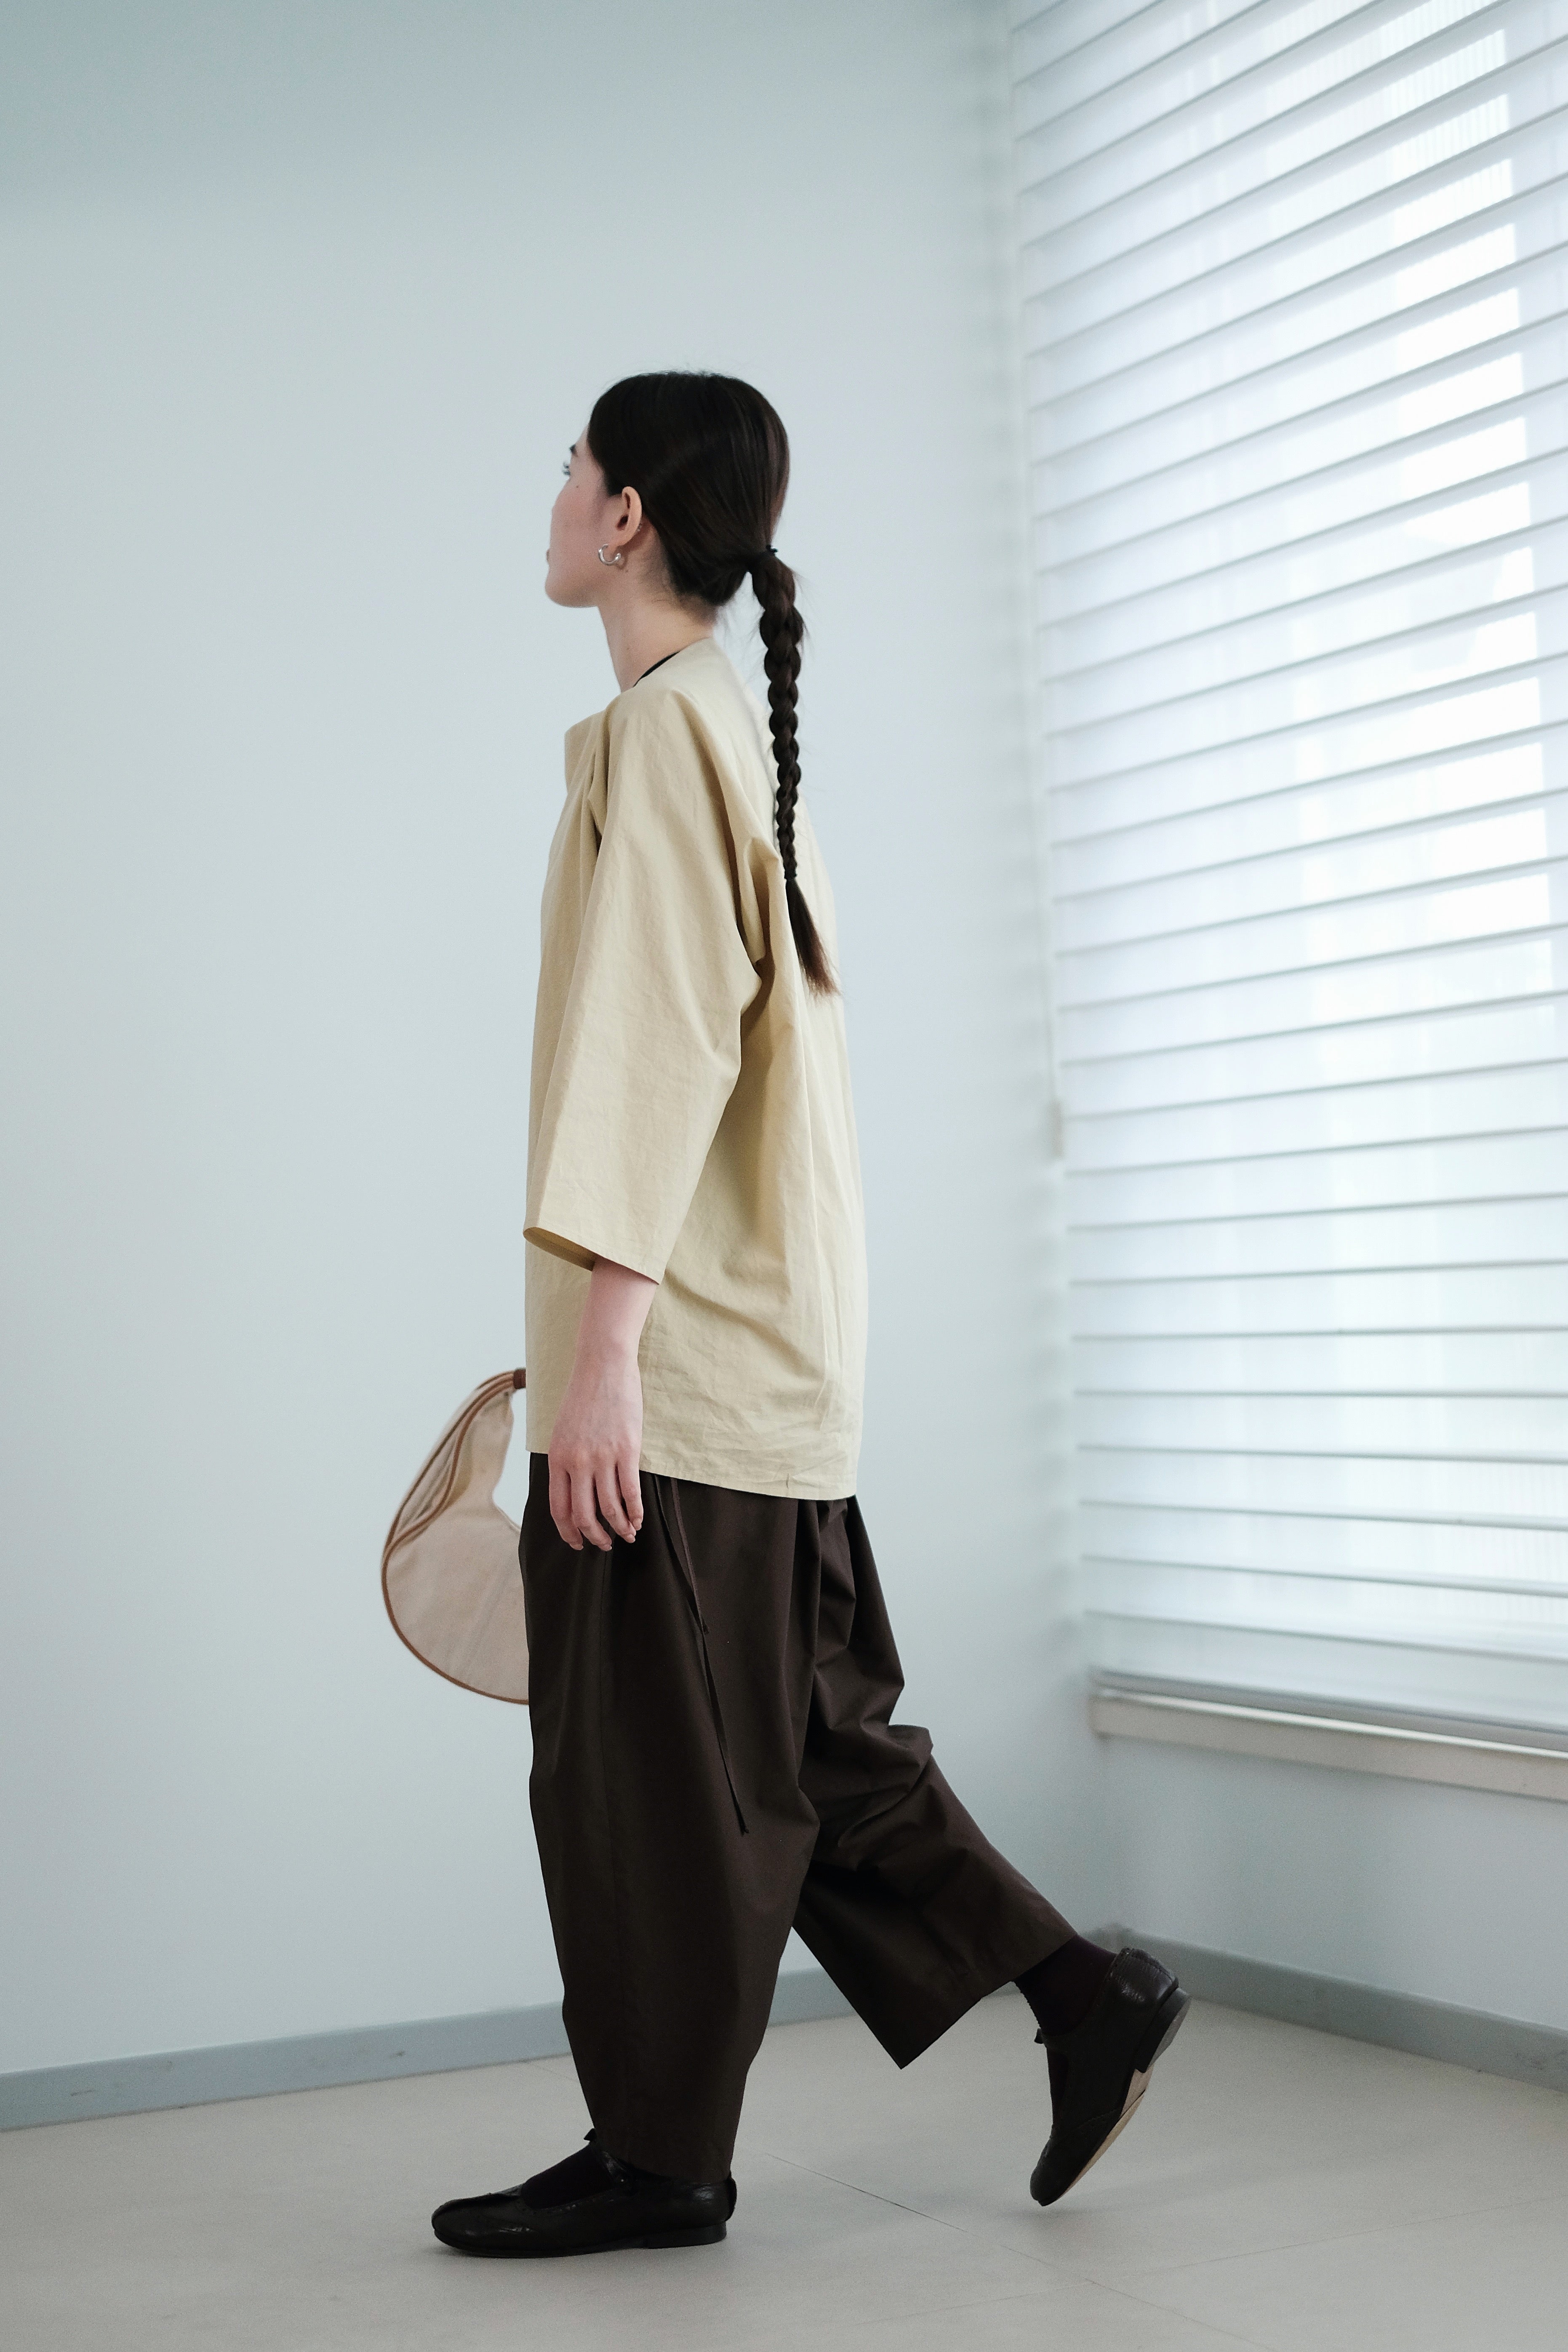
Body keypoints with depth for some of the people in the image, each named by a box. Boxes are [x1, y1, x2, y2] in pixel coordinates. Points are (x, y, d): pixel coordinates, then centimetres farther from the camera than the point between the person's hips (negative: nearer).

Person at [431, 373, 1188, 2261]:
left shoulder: (660, 726, -11)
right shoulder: (740, 732, 19)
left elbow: (655, 1042, -21)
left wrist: (603, 1343, -24)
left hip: (675, 1352, -10)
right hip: (767, 1346, 10)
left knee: (649, 1753, 1)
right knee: (796, 1735, 14)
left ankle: (658, 2155, 13)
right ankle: (1084, 1996, 16)